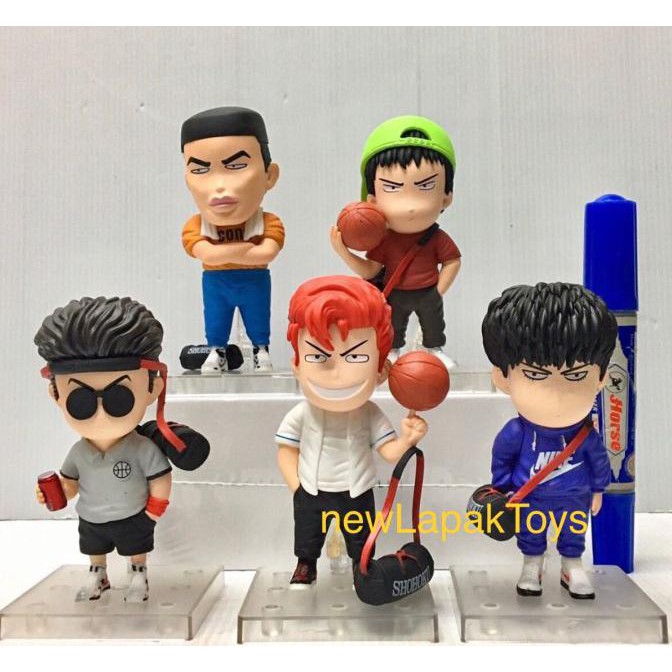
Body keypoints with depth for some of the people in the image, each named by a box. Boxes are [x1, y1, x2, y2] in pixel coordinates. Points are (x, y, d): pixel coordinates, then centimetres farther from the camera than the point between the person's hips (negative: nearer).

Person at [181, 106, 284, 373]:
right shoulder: (195, 227, -19)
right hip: (215, 283, 1)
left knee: (258, 326, 18)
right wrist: (248, 246, -29)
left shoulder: (269, 224, -22)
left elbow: (267, 254, -34)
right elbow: (208, 254, -32)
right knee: (215, 327, 19)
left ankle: (261, 350, 38)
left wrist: (223, 253, -28)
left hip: (255, 282, -1)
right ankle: (217, 352, 39)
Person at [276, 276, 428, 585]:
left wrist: (407, 439, -34)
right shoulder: (301, 415, -19)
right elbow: (287, 452, -9)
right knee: (307, 538, 23)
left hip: (357, 494, -1)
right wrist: (297, 488, -14)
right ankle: (305, 566, 47)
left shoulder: (371, 415, -19)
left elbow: (389, 452, -16)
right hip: (311, 493, 1)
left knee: (360, 541, 18)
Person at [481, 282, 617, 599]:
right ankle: (532, 567, 40)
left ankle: (572, 568, 43)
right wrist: (501, 489, 0)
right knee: (530, 534, 18)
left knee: (573, 536, 20)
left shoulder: (585, 434, -22)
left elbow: (599, 461, -2)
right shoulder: (515, 432, -26)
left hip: (574, 499, 1)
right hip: (529, 499, -1)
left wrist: (597, 490, 9)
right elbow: (501, 460, -7)